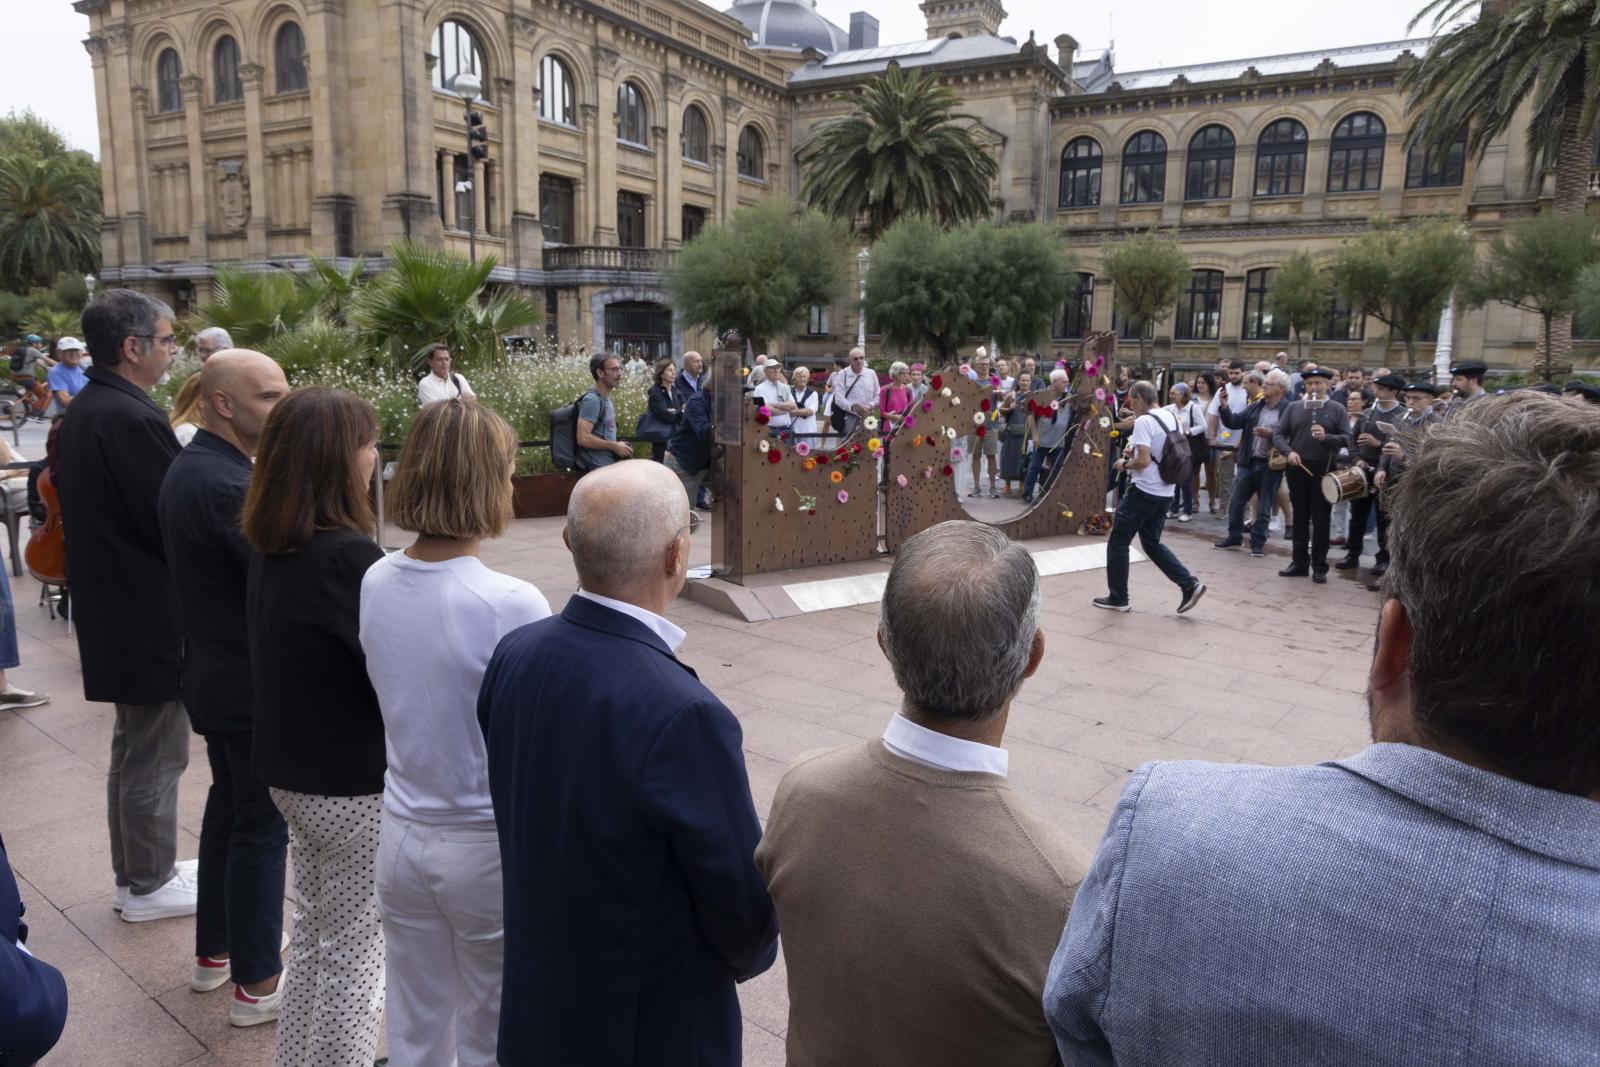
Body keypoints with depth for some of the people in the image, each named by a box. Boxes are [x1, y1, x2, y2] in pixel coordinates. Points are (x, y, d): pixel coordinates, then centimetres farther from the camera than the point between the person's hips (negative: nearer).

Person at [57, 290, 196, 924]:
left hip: (112, 608, 10)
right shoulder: (135, 419, -22)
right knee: (156, 755, 4)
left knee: (133, 746, 21)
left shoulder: (81, 412, 9)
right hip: (152, 614, -10)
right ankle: (149, 886, 19)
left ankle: (134, 872, 34)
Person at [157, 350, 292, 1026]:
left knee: (229, 805, 22)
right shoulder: (228, 485, -25)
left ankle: (215, 951, 37)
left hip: (214, 673, 10)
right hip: (254, 685, -10)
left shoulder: (188, 467, 6)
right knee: (263, 826, 3)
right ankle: (256, 984, 17)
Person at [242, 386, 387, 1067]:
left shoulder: (270, 546, 1)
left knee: (312, 933, 23)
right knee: (357, 954, 8)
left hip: (292, 772, 8)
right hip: (356, 787, -8)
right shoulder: (346, 556, -25)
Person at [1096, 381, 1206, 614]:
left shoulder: (1143, 421, -16)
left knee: (1118, 543, 5)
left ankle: (1118, 598, 11)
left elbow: (1143, 461, -24)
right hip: (1165, 492, 8)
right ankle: (1190, 584, 9)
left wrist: (1124, 464, -5)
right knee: (1152, 543, 19)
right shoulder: (1172, 418, 10)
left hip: (1144, 492, -8)